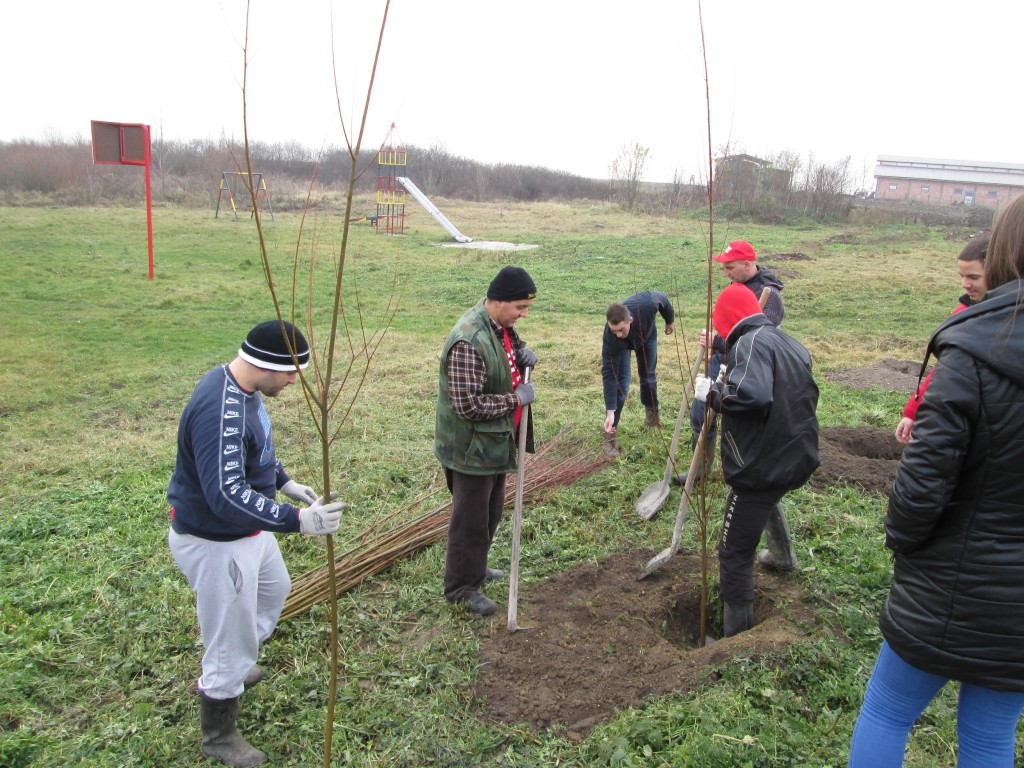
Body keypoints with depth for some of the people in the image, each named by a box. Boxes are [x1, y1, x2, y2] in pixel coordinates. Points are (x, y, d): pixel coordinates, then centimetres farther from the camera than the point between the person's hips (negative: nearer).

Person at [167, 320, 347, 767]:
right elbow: (228, 496, -41)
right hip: (216, 542, -10)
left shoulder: (244, 389, -2)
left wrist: (284, 482, 13)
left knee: (274, 589, 32)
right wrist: (297, 520, -48)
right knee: (230, 642, 6)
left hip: (248, 530, 10)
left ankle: (236, 667, 57)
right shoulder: (220, 411, -34)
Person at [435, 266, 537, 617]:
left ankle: (475, 568, 43)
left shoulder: (501, 325, 1)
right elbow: (468, 404, -30)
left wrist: (523, 353, -1)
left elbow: (512, 346, 24)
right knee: (471, 519, 5)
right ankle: (461, 587, 23)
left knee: (491, 513, 23)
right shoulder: (469, 341, -29)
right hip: (472, 446, -10)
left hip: (497, 441, 10)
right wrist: (516, 398, -21)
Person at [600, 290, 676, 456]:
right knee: (620, 382, -15)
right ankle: (610, 436, -8)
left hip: (647, 335, 3)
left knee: (648, 375, 12)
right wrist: (610, 412, -42)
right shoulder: (610, 338, -45)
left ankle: (652, 414, 39)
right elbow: (609, 375, -39)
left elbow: (663, 299, -18)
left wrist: (670, 320, 1)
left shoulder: (648, 304, -45)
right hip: (622, 345, -3)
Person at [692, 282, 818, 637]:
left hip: (760, 467, -10)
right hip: (799, 458, 10)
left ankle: (736, 635, 10)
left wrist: (713, 392, -19)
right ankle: (784, 557, 63)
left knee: (735, 553, 1)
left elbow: (751, 394, -37)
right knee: (767, 499, 43)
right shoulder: (792, 344, 11)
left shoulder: (750, 342, -18)